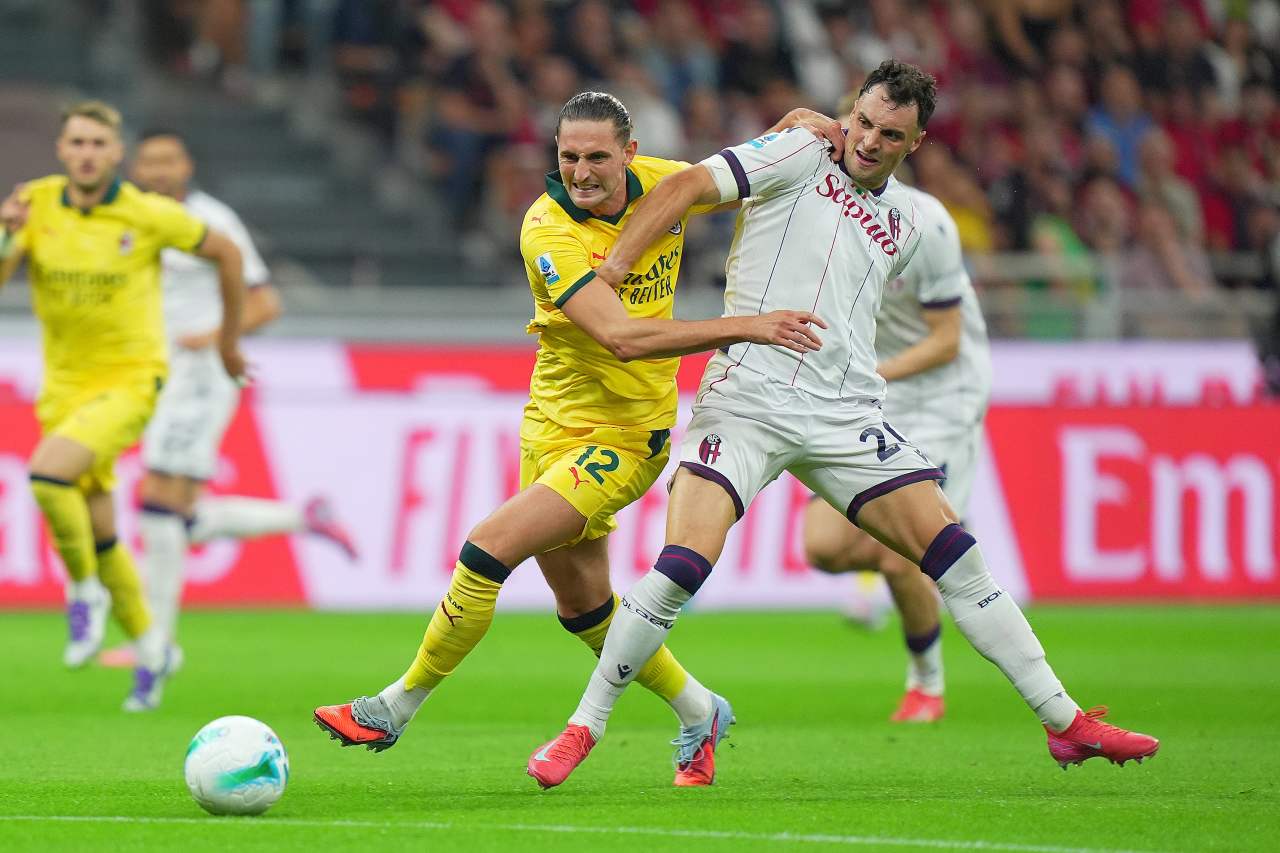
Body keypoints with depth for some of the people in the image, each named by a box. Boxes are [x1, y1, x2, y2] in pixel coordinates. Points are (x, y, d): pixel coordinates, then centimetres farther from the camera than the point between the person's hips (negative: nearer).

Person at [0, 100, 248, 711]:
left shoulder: (148, 214, -11)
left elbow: (225, 252, 3)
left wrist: (229, 336, 11)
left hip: (130, 379, -5)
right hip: (65, 383, 5)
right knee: (98, 531, 9)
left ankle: (85, 591, -6)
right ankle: (148, 644, 29)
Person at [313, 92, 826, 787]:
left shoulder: (664, 184, -7)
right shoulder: (547, 229, -18)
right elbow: (621, 337, -30)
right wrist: (744, 327, -36)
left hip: (626, 435, -2)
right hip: (553, 422, 2)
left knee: (489, 548, -17)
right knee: (582, 606, 13)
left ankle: (398, 707, -3)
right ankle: (697, 712, 36)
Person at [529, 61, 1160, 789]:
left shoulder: (908, 223, 16)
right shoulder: (802, 156, 0)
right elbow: (685, 188, -9)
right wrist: (608, 274, -16)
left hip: (846, 417, 5)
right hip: (746, 396, -5)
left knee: (955, 555, -2)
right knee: (680, 568, -19)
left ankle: (1065, 722, 4)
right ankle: (585, 728, -4)